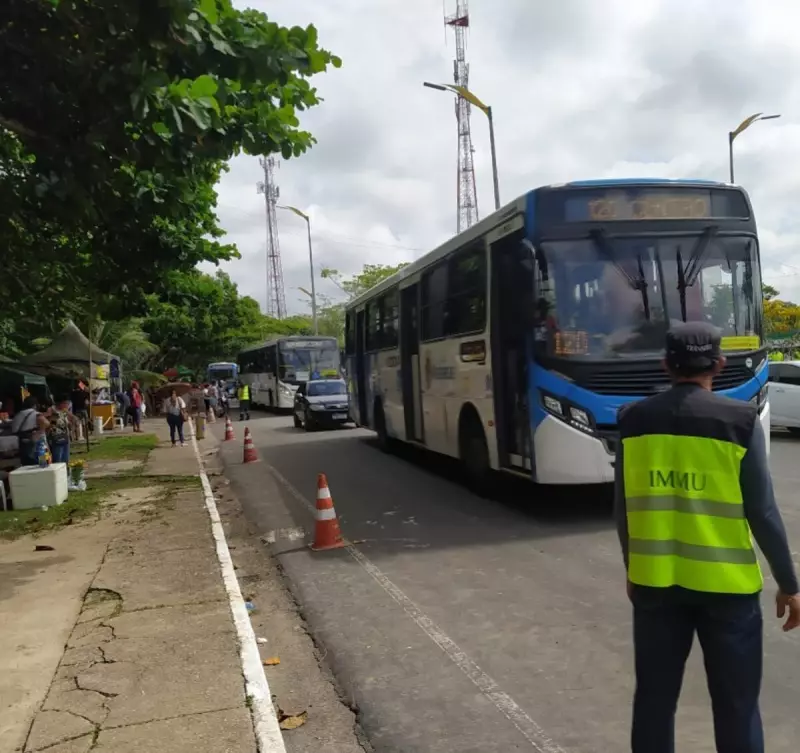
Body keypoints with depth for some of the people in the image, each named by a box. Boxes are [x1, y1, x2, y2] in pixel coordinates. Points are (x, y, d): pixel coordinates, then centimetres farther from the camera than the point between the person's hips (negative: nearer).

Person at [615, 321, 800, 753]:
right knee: (736, 705, 12)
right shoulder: (740, 420, -10)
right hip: (725, 583, -2)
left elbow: (623, 508, 4)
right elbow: (762, 512, -8)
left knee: (654, 698, 14)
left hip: (654, 580, 3)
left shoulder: (633, 419, -2)